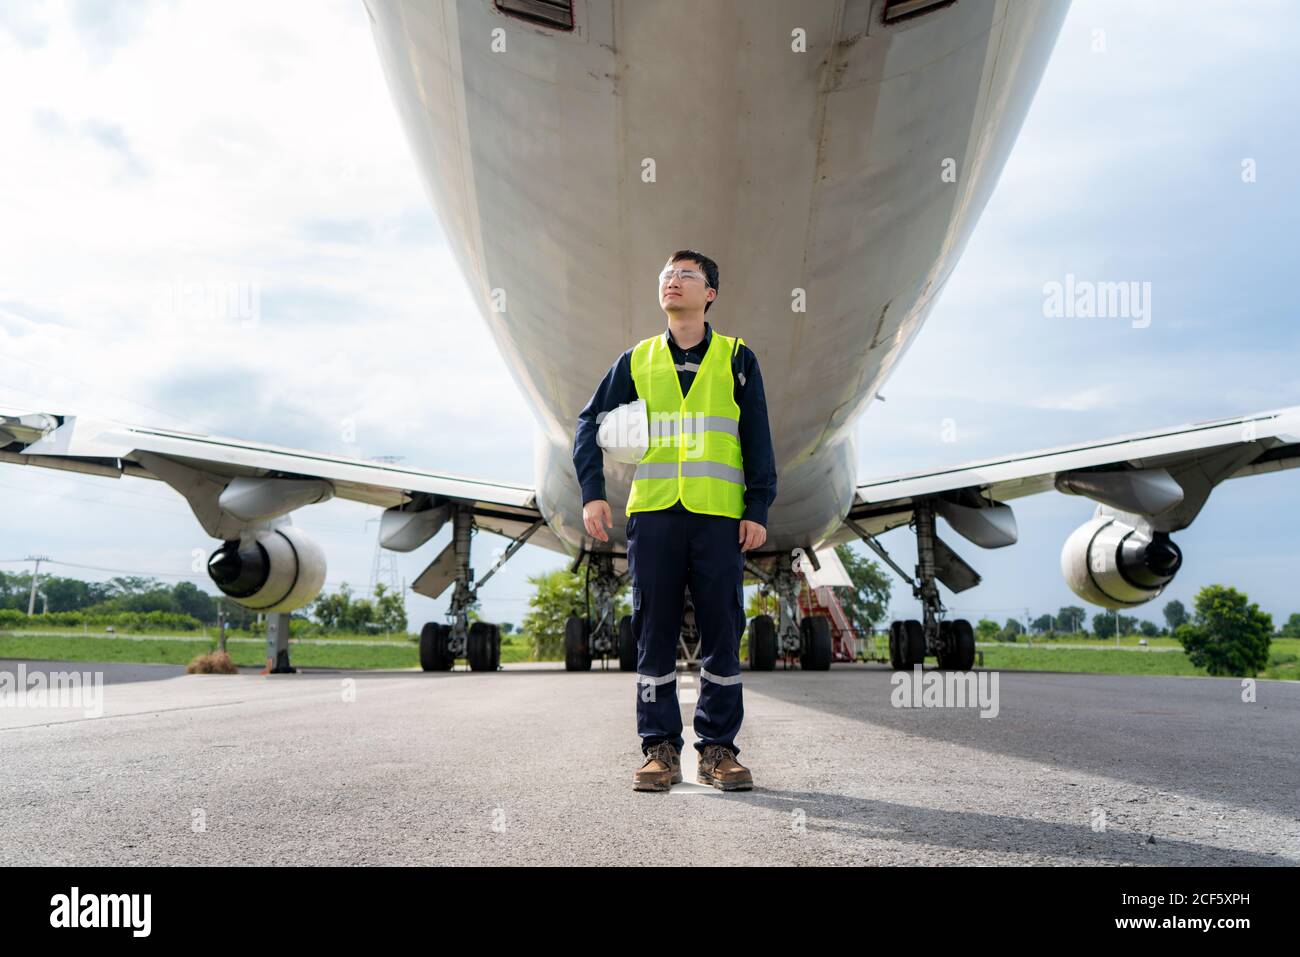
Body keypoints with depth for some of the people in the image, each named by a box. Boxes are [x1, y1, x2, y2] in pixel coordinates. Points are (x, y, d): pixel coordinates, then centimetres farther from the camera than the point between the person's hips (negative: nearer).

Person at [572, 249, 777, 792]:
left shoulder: (737, 359, 10)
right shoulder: (637, 360, 14)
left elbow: (757, 440, 8)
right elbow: (591, 423, 14)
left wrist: (758, 509, -1)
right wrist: (592, 493, 3)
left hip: (719, 516, -1)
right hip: (653, 515, 1)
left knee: (722, 633, 1)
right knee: (654, 633, 2)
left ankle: (718, 748, 12)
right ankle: (660, 747, 11)